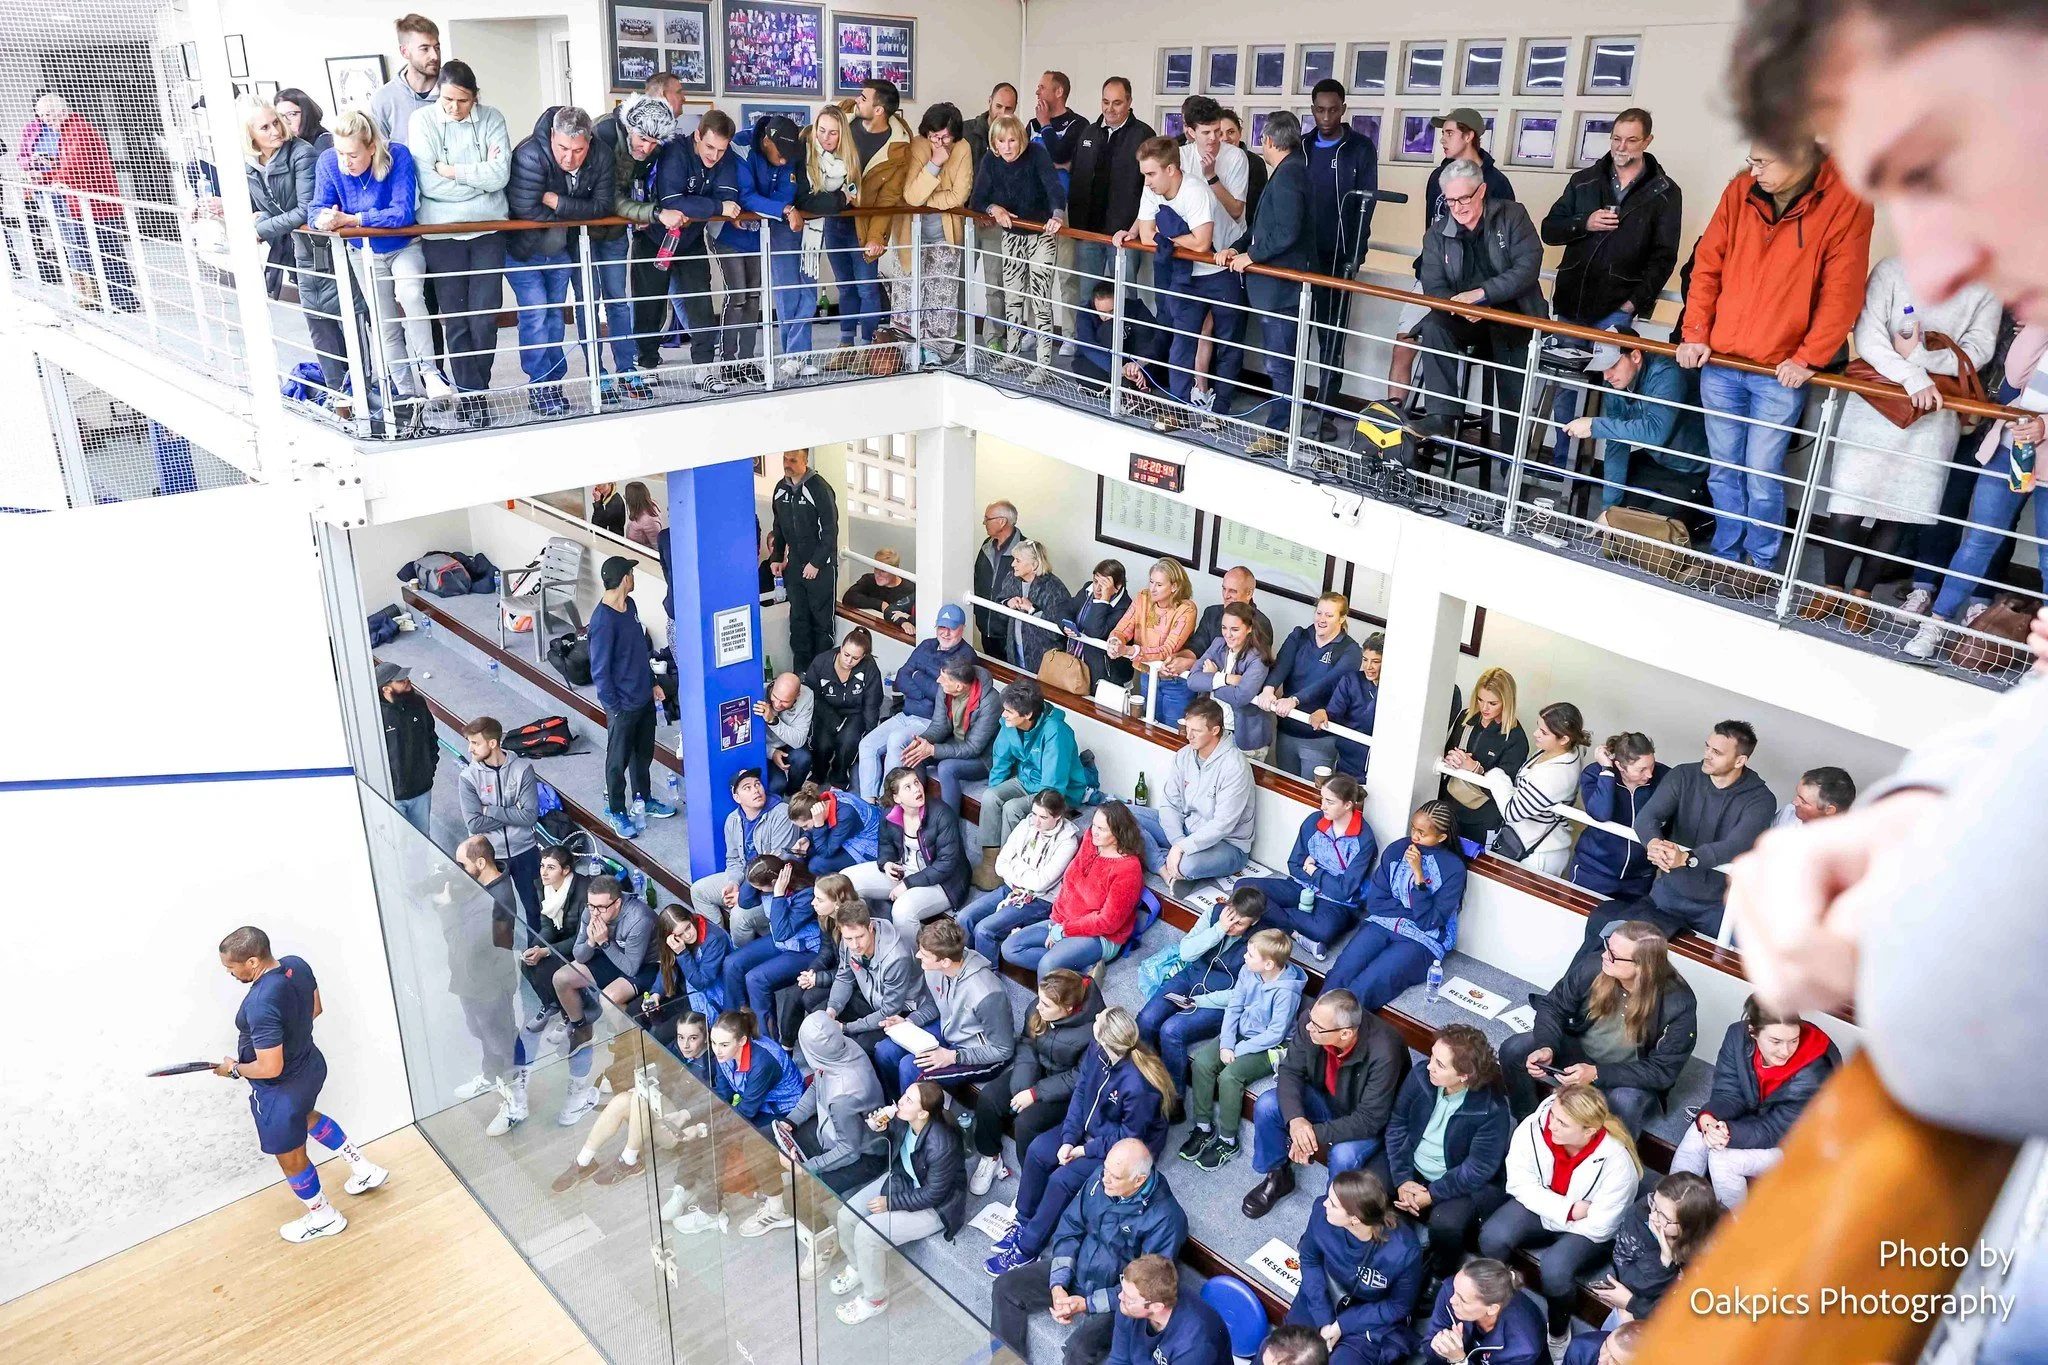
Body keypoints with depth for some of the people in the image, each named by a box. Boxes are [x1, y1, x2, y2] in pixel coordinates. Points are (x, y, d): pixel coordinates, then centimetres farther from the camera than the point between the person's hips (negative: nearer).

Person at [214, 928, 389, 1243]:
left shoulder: (260, 1005, -38)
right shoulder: (297, 964, -13)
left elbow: (270, 1069, -31)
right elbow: (315, 1008, 6)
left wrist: (235, 1069, -13)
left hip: (281, 1090, -8)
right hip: (310, 1064, 8)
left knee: (290, 1156, 18)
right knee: (305, 1116, 38)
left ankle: (324, 1217, 41)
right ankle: (365, 1169, 47)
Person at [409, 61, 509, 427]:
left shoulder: (491, 119, 1)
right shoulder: (422, 121, -2)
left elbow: (500, 176, -10)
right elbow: (428, 183, -10)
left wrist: (451, 170, -10)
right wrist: (481, 174, -8)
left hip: (488, 228, 1)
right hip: (442, 231, -1)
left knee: (485, 317, 0)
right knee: (455, 319, 1)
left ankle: (474, 390, 14)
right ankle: (471, 393, 11)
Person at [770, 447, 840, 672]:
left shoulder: (819, 488, -14)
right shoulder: (781, 488, 7)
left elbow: (830, 530, -15)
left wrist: (816, 563, -17)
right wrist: (776, 557, 11)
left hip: (820, 566, -6)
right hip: (794, 565, 6)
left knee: (822, 618, 1)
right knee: (798, 617, 9)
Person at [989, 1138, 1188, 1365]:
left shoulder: (1166, 1218, -27)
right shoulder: (1101, 1179, -11)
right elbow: (1070, 1227, 0)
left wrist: (1088, 1304, -21)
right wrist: (1058, 1285, -11)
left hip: (1115, 1296, -6)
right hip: (1074, 1270, 6)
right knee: (1005, 1286, -4)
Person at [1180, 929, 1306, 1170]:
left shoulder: (1286, 992, -26)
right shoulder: (1248, 972, -8)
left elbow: (1275, 1034, -21)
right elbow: (1233, 1008, 0)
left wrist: (1238, 1050, -18)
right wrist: (1226, 1043, -11)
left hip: (1269, 1046, -7)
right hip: (1241, 1033, 7)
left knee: (1229, 1075, -27)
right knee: (1201, 1062, -15)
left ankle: (1228, 1141, -8)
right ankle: (1203, 1126, 0)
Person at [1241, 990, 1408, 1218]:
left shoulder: (1383, 1053, -38)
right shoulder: (1312, 1021, -27)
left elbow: (1369, 1120, -32)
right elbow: (1290, 1070, -15)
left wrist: (1315, 1134, -35)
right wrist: (1296, 1118, -32)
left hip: (1366, 1121, -4)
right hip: (1323, 1097, 5)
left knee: (1343, 1155, -32)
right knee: (1267, 1105, -16)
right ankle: (1278, 1176, 11)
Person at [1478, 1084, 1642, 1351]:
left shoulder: (1617, 1161, -32)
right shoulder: (1534, 1126, -26)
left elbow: (1598, 1227, -22)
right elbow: (1520, 1183, -15)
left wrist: (1554, 1218, -15)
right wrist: (1567, 1209, -25)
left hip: (1587, 1229, -3)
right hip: (1539, 1205, 3)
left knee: (1554, 1268, -30)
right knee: (1492, 1237, -24)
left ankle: (1559, 1329, 4)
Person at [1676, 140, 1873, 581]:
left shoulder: (1846, 201, -9)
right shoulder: (1741, 190, 1)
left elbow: (1842, 292, -9)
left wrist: (1808, 359, -12)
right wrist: (1695, 333, 1)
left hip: (1782, 373, -3)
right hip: (1719, 363, 3)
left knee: (1761, 474, 0)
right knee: (1724, 470, 11)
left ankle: (1760, 563, 17)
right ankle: (1726, 556, 24)